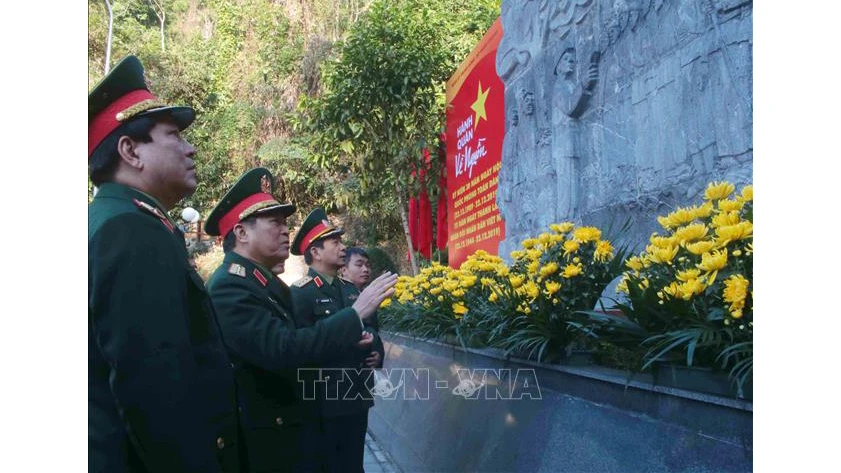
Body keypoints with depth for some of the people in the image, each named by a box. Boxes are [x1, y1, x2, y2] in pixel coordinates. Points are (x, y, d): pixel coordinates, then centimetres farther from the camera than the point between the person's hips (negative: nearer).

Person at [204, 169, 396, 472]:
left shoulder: (264, 279, 8)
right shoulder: (229, 286, -21)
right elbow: (283, 350, -31)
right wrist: (355, 314, -27)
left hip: (292, 425, 9)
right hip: (267, 439, -9)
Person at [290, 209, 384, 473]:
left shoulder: (351, 289, 11)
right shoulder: (300, 293, -13)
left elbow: (372, 327, 19)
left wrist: (377, 351, -1)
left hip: (357, 395, 7)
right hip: (326, 399, -7)